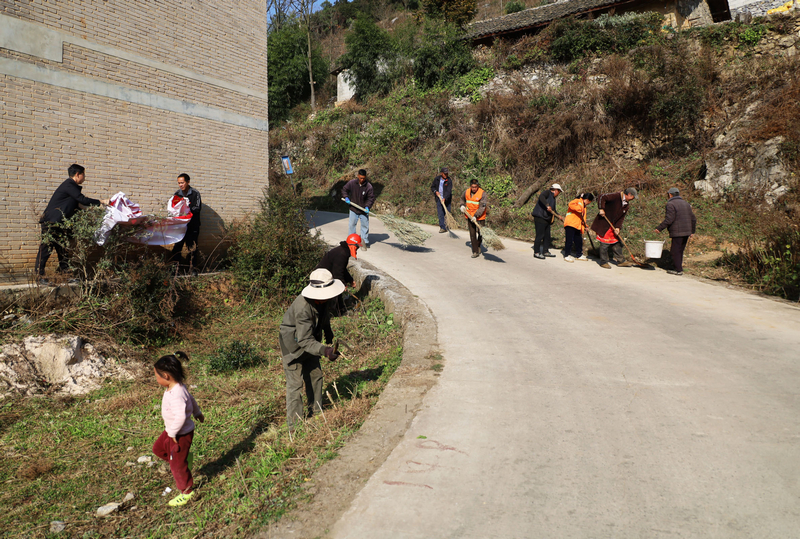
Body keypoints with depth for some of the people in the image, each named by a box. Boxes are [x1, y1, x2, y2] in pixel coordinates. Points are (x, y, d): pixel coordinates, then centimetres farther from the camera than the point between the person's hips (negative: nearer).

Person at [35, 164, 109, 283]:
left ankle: (65, 273, 13)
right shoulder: (69, 185, -13)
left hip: (61, 224, 10)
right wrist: (101, 202, -14)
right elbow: (82, 200, -19)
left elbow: (77, 205, 21)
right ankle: (39, 275, -5)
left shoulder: (72, 186, 18)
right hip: (51, 222, -10)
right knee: (46, 248, -8)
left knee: (63, 249, 9)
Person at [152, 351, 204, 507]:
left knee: (177, 464, 6)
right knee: (158, 448, 22)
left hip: (181, 434, -10)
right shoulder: (178, 387, -2)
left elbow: (180, 416, -39)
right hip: (171, 430, 10)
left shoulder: (176, 394, -34)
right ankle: (185, 457, 30)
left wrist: (173, 432, -24)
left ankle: (186, 491, 24)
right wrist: (197, 413, 31)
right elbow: (191, 399, 15)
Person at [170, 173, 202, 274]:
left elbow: (197, 208, -9)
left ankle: (191, 266, 13)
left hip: (192, 225, -3)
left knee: (192, 247, 2)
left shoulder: (195, 193, -2)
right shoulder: (177, 193, 9)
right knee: (177, 246, 2)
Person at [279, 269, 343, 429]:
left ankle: (316, 412, 30)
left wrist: (330, 337, 23)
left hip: (308, 339, 8)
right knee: (295, 382, -7)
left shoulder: (324, 300, -13)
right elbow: (305, 340, -39)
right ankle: (294, 424, 3)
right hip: (293, 342, -8)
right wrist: (325, 350, -53)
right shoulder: (303, 308, -38)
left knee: (315, 375, 14)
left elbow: (325, 319, 10)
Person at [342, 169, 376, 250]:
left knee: (365, 225, 6)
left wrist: (367, 206, -21)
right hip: (353, 209, 1)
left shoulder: (369, 186, -12)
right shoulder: (351, 183, -8)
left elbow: (371, 198, -7)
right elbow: (344, 189, 6)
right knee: (351, 225, 5)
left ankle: (365, 242, 17)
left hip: (364, 210, -1)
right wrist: (346, 197, -11)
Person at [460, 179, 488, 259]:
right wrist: (462, 205, 5)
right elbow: (462, 198, 23)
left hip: (480, 217, -3)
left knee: (481, 233, 6)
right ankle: (475, 252, 5)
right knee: (472, 234, 1)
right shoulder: (467, 191, -1)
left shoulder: (482, 193, -15)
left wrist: (476, 216, -28)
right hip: (470, 216, 3)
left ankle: (478, 245, 36)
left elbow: (482, 207, -20)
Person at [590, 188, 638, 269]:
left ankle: (620, 261, 21)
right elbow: (602, 198, -20)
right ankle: (603, 262, 7)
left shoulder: (627, 206, 8)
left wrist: (618, 227, -8)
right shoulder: (616, 196, -15)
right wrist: (601, 209, -24)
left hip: (613, 225, 8)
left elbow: (621, 218, 6)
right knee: (604, 243, -4)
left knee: (616, 242, 12)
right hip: (604, 223, -8)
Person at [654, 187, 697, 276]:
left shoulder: (671, 204, -8)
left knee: (675, 251, -3)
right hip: (687, 232, 8)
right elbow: (693, 219, 20)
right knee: (680, 251, 15)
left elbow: (669, 219, -18)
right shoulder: (686, 203, 18)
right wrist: (692, 231, 26)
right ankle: (679, 268, 19)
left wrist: (659, 228, -11)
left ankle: (678, 270, -3)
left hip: (677, 233, -8)